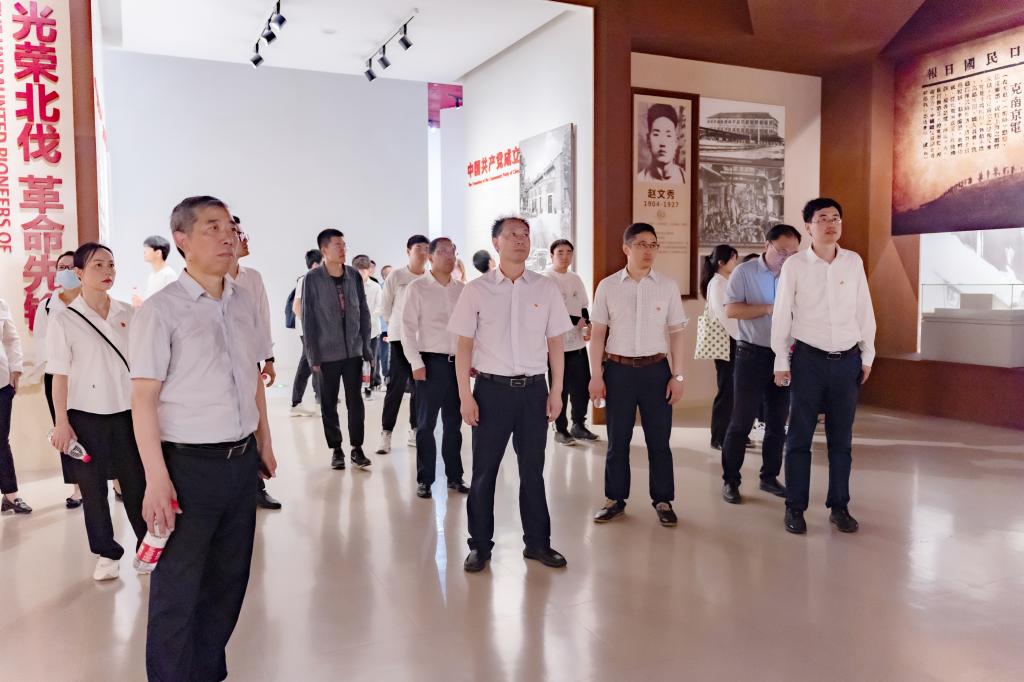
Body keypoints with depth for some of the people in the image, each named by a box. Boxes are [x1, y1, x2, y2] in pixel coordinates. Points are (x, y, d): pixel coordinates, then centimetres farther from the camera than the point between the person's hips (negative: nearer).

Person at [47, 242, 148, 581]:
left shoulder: (128, 314, 2)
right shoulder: (64, 321, -5)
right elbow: (60, 376, -4)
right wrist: (62, 423, -7)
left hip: (127, 412, 2)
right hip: (86, 415, -2)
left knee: (137, 481, 8)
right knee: (93, 486, 9)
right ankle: (106, 553, 22)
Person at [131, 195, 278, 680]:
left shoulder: (243, 302, 7)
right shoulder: (160, 311, -10)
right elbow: (143, 399, -13)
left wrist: (264, 443, 15)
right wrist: (157, 479, -17)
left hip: (241, 461, 6)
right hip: (189, 464, -6)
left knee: (229, 577, 16)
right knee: (177, 588, 6)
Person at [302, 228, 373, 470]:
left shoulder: (354, 276, 4)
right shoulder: (312, 279, -5)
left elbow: (364, 312, 8)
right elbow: (308, 319, -5)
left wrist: (366, 346, 4)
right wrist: (312, 355, -7)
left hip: (353, 351, 2)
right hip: (327, 352, -2)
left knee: (355, 400, 4)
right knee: (329, 403, 6)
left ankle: (357, 448, 15)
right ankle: (336, 449, 18)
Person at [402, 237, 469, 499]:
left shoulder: (462, 289, 8)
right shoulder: (417, 288, -2)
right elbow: (408, 328, -4)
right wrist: (416, 363, -10)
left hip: (458, 362, 4)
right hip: (431, 361, -3)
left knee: (454, 423, 11)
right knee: (426, 424, 3)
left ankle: (454, 476, 22)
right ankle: (424, 480, 14)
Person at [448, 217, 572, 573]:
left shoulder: (546, 288, 3)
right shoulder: (476, 290, -1)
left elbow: (555, 342, 6)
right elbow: (464, 345, 0)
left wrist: (556, 390, 3)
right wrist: (465, 395, -5)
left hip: (534, 389, 1)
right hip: (491, 388, -1)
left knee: (532, 470, 12)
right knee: (483, 471, 8)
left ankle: (538, 542, 27)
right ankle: (480, 545, 23)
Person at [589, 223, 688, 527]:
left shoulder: (668, 286, 2)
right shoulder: (607, 286, 1)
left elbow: (676, 332, 4)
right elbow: (598, 333, 4)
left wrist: (677, 376, 0)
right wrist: (596, 375, 0)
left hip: (656, 368, 0)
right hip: (618, 368, 0)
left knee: (659, 439, 7)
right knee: (617, 439, 10)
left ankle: (663, 500, 22)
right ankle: (615, 499, 24)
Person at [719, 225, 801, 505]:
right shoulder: (744, 272, -4)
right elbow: (731, 309, -15)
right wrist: (770, 308, -20)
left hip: (784, 356, 4)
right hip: (752, 355, -4)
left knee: (777, 422, 12)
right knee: (741, 422, -1)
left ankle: (769, 477, 25)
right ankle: (730, 481, 9)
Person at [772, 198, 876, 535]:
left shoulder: (854, 262, 4)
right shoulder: (794, 265, -4)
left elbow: (864, 311, 9)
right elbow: (782, 315, -1)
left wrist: (867, 355, 9)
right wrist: (781, 361, -2)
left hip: (847, 360, 3)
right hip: (809, 359, -2)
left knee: (841, 438, 10)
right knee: (799, 436, 4)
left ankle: (839, 507, 22)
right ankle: (795, 507, 15)